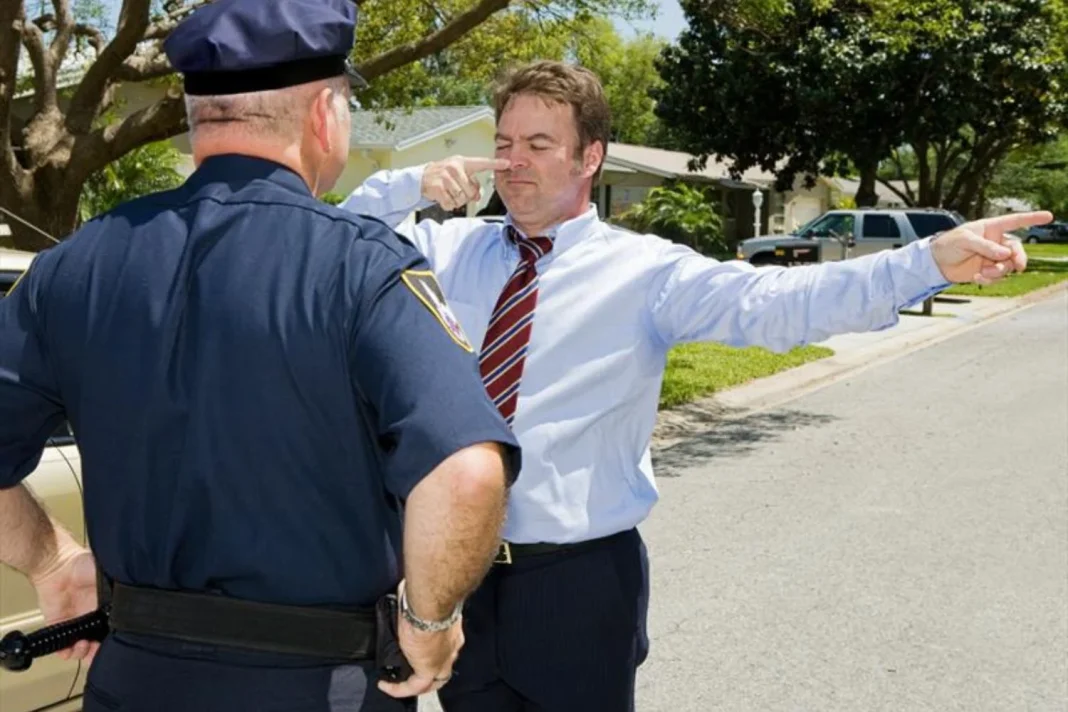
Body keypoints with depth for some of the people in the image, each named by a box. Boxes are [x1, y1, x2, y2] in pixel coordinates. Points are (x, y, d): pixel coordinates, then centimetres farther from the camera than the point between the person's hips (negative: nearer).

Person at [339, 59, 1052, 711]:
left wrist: (930, 261, -33)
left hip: (580, 581, -3)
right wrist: (411, 184, -11)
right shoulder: (449, 248, 4)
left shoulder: (645, 270, -8)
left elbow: (777, 302, -21)